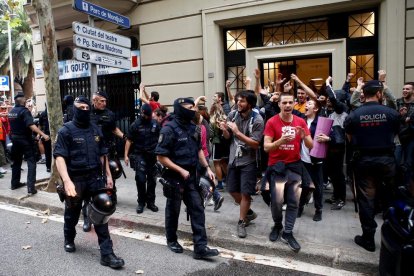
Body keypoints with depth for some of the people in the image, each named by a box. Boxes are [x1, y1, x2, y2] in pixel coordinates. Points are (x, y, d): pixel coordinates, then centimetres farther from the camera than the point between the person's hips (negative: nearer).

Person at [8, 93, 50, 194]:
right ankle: (31, 187, -15)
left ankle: (15, 183, 30)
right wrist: (43, 135, -34)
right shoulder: (24, 111, -16)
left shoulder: (11, 111, 9)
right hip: (25, 139, -8)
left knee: (16, 161, 20)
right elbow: (31, 125, -29)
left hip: (15, 139, 8)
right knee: (31, 162, -7)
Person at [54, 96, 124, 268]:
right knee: (72, 214, 16)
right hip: (75, 179, -3)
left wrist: (108, 175, 11)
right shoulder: (66, 130, -8)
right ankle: (69, 240, 46)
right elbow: (59, 157, -16)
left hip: (95, 178, 3)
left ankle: (107, 253, 7)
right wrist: (67, 181, -28)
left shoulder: (96, 130, 7)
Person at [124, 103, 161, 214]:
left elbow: (160, 138, 11)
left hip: (152, 155, 3)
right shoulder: (135, 125, -2)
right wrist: (126, 155, -5)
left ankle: (150, 202, 20)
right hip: (140, 155, -2)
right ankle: (141, 202, 10)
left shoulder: (155, 124, 5)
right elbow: (129, 140, 0)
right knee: (140, 179, -6)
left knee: (152, 179, 8)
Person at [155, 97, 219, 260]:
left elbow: (198, 150, 16)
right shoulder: (169, 129, -15)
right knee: (173, 210, 11)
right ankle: (171, 240, 32)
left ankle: (200, 247, 7)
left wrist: (207, 168, 5)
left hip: (191, 177, 6)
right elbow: (161, 157, -17)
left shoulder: (192, 127, 6)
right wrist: (181, 171, -20)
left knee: (197, 210, 2)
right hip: (175, 178, -6)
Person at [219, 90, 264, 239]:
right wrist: (224, 130, -17)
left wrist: (238, 132, -28)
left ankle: (241, 222, 17)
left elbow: (255, 144, -20)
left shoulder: (257, 120, -16)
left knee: (245, 193, -1)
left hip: (248, 161, -5)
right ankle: (249, 212, 36)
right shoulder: (232, 114, -3)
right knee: (233, 190, 13)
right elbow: (228, 137, 6)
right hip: (233, 159, 5)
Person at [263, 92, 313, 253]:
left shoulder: (301, 122, 3)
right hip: (277, 166, -3)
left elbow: (311, 146, 2)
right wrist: (280, 141, -30)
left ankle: (288, 233, 18)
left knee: (294, 201, 4)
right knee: (277, 200, -5)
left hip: (295, 166, 3)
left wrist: (304, 136, -19)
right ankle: (277, 225, 24)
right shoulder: (272, 122, -7)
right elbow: (266, 147, -12)